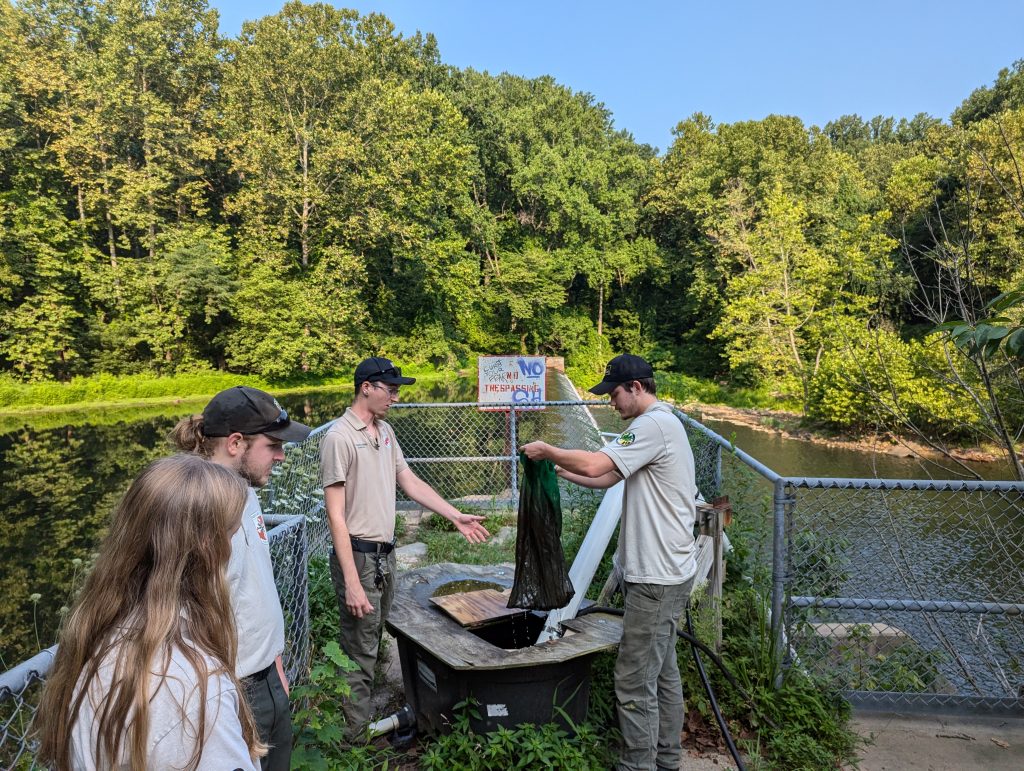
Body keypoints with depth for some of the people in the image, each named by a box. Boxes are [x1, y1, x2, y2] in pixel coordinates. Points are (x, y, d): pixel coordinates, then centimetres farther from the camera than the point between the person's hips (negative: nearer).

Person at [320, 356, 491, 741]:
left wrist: (456, 516, 11)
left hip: (386, 554, 8)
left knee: (373, 641, 18)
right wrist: (352, 583, -20)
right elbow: (336, 516, -18)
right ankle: (357, 735, 17)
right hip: (359, 555, -8)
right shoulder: (339, 436, -16)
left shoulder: (385, 432, 10)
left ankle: (370, 721, 32)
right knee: (360, 651, 1)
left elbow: (411, 482, 16)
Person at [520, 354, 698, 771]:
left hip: (656, 578, -11)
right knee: (663, 671, 20)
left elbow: (594, 465, -27)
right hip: (666, 572, 11)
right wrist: (559, 470, 11)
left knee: (635, 681, -2)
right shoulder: (664, 423, 15)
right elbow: (607, 478, 17)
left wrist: (548, 451, -12)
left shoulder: (653, 425, -18)